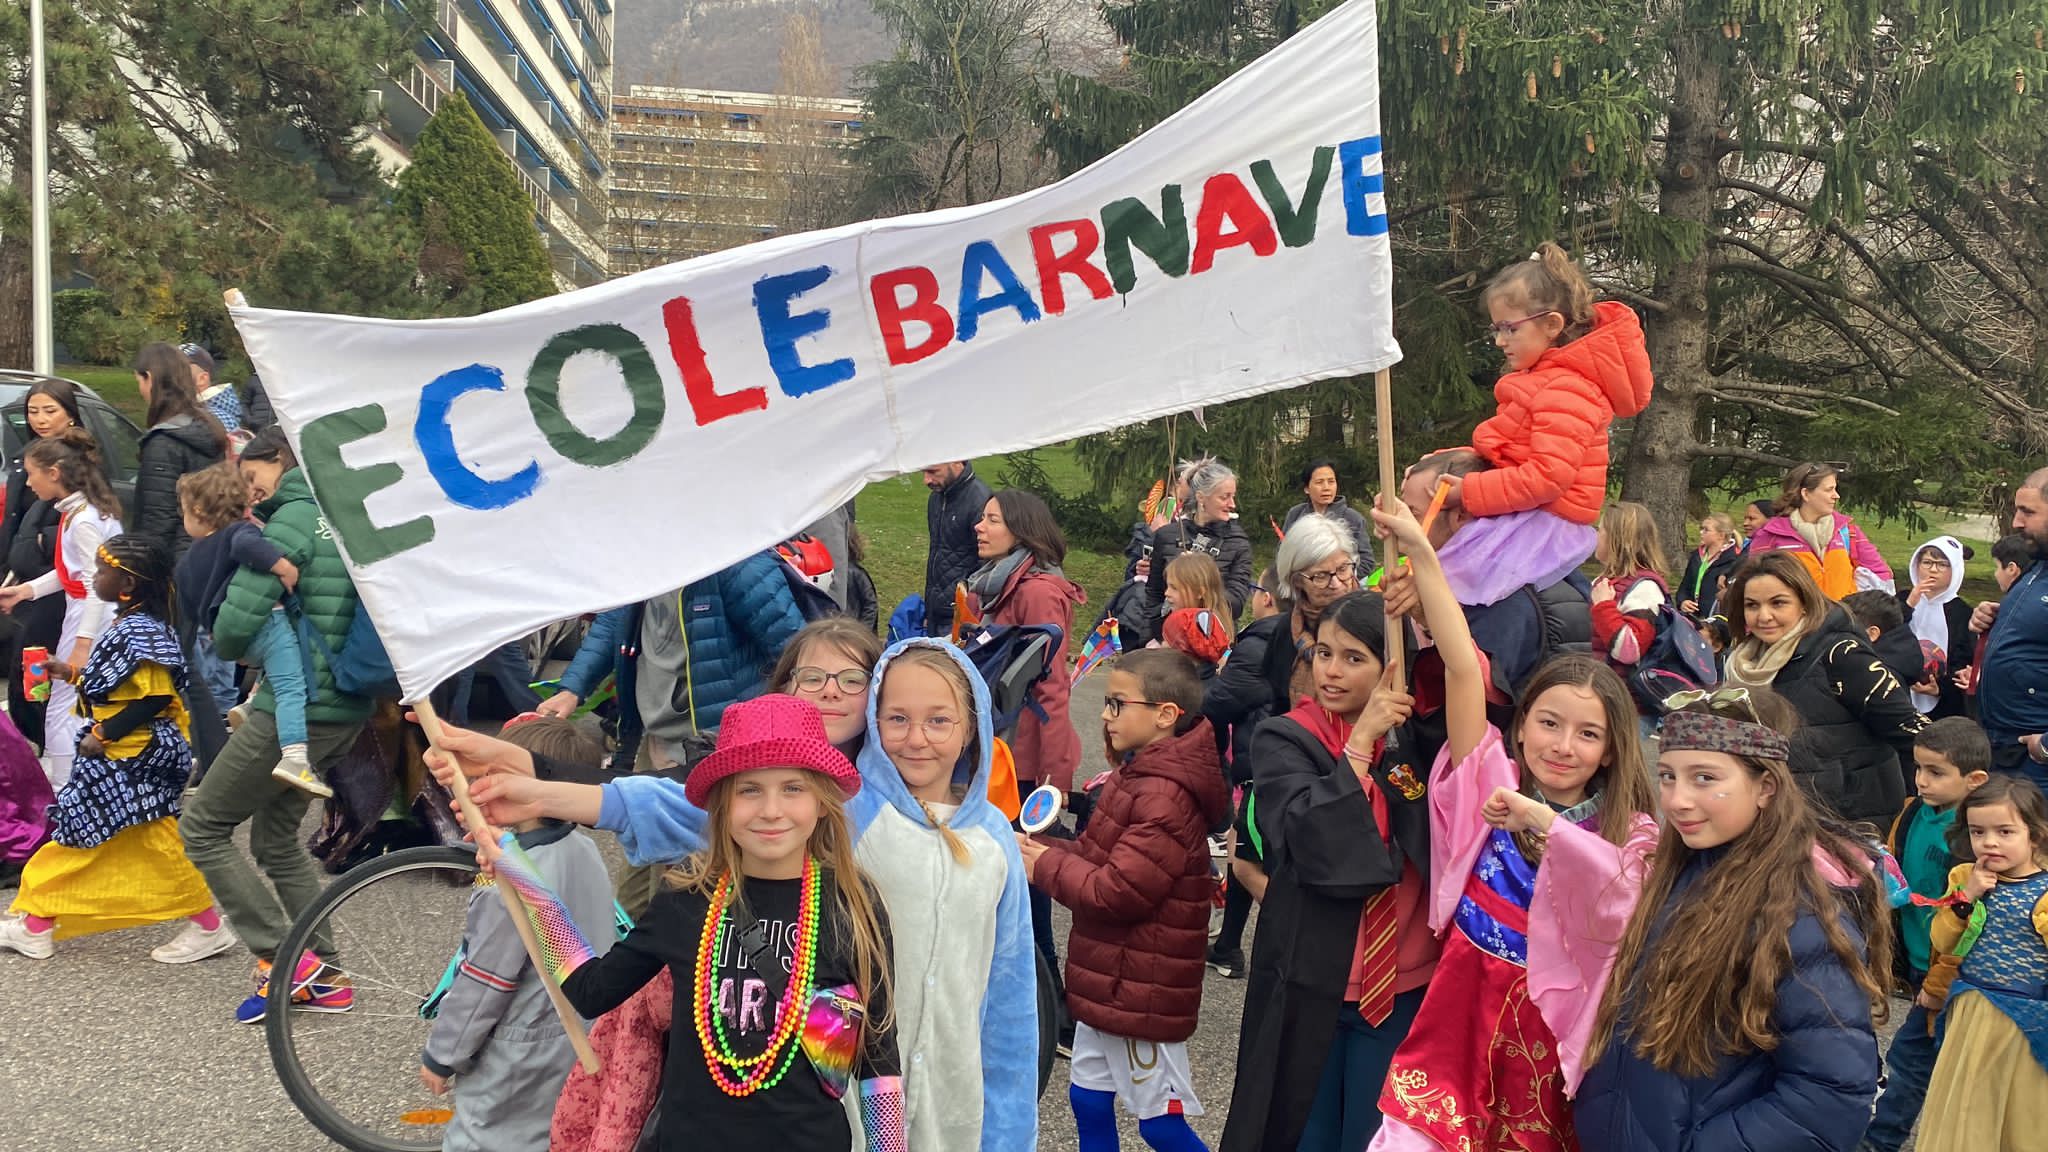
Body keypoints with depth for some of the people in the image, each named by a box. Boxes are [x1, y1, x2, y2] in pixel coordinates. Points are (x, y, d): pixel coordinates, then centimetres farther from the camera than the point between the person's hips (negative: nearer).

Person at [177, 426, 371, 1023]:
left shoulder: (293, 518, -14)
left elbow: (233, 627, -21)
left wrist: (236, 649, 2)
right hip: (347, 706, 9)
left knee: (203, 827, 6)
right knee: (277, 836, 21)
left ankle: (280, 957, 3)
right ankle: (320, 976, 22)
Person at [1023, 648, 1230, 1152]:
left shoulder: (1165, 796, -25)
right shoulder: (1136, 774, 7)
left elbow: (1115, 891, -27)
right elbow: (1095, 853, 10)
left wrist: (1044, 865, -14)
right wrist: (1036, 847, -6)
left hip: (1142, 992, -10)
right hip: (1110, 980, 10)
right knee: (1089, 1101, 20)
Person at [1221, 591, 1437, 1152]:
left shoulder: (1419, 738, 2)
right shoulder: (1283, 741, -4)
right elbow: (1314, 843, -18)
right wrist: (1361, 741, -20)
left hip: (1404, 987, 1)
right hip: (1310, 983, -1)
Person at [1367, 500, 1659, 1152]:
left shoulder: (1632, 833, 1)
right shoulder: (1492, 784, 1)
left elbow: (1616, 913, -20)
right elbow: (1464, 670, -7)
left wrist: (1545, 822, -30)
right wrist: (1421, 555, -15)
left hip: (1552, 1041, 0)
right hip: (1459, 1020, 0)